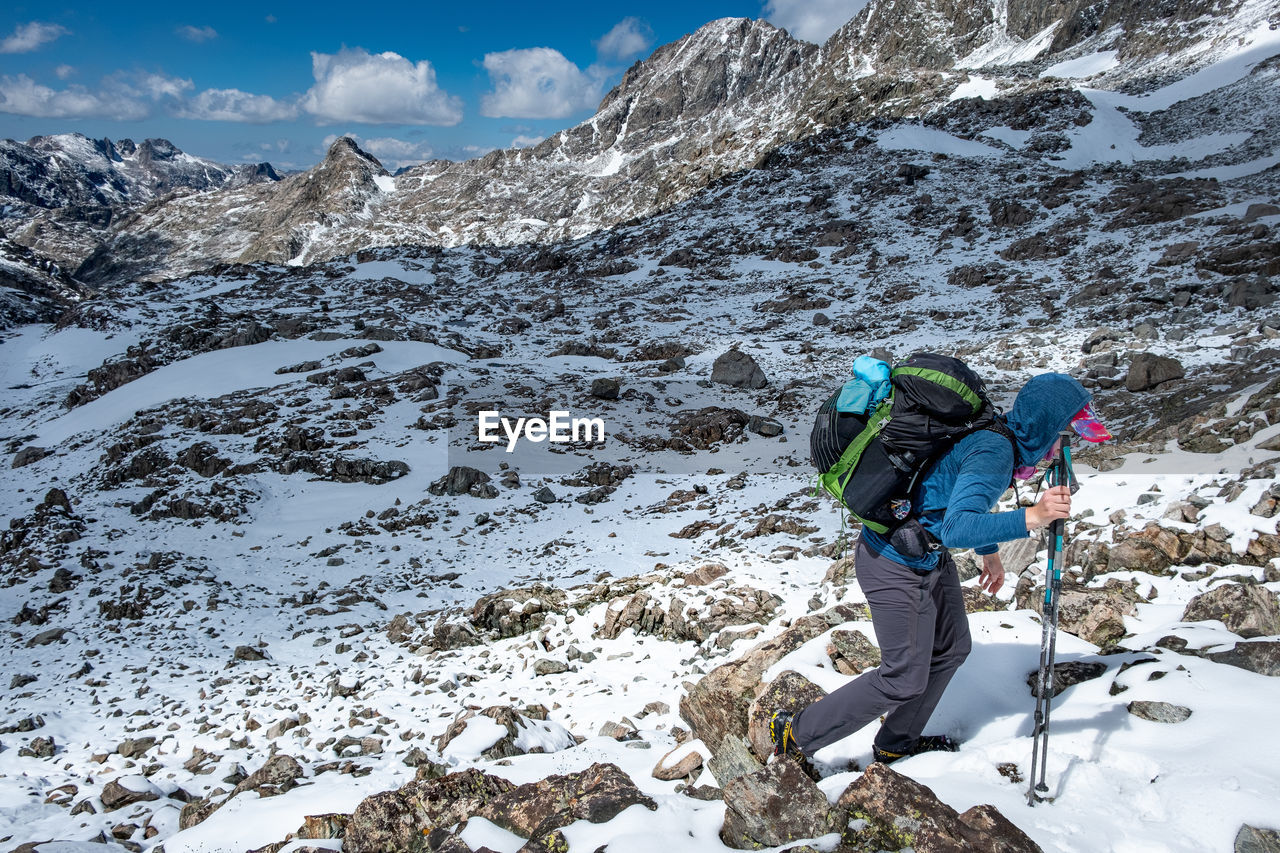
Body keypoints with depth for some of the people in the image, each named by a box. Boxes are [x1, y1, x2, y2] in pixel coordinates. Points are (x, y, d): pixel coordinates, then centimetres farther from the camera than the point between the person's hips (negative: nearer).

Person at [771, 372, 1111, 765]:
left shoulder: (997, 435, 3)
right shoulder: (993, 452, -27)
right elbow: (957, 528, -39)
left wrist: (990, 551, 28)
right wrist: (1032, 517, -43)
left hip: (931, 557, 10)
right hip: (896, 567, -10)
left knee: (951, 649, 20)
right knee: (904, 679, 1)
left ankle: (896, 743, 38)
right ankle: (795, 733, 13)